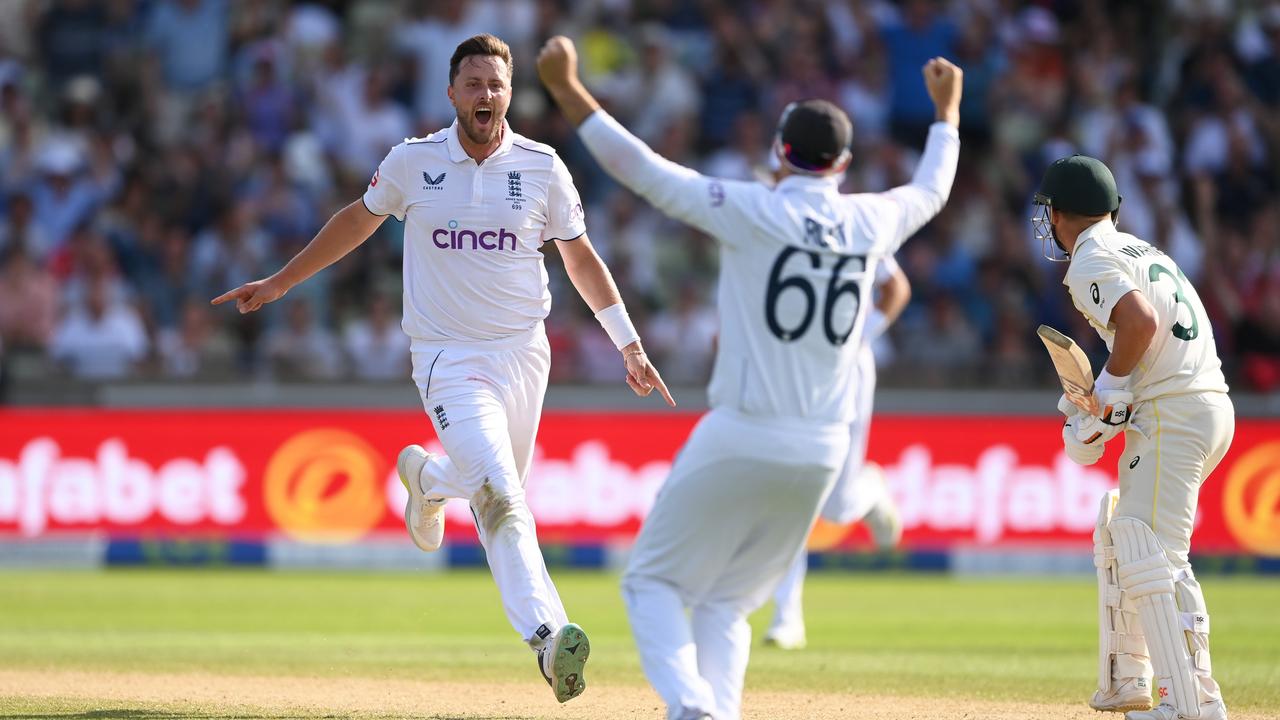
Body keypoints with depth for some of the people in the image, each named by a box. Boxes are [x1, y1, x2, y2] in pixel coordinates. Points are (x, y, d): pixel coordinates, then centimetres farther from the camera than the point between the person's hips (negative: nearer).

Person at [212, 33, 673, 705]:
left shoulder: (541, 167, -1)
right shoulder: (414, 161, -3)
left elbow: (580, 257, 9)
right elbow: (359, 219, 14)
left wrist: (630, 346, 6)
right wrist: (278, 284, 19)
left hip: (523, 353, 3)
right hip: (450, 360, -3)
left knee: (499, 486, 14)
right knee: (498, 496, -21)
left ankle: (426, 476, 48)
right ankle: (548, 637, -32)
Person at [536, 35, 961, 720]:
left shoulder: (753, 212, -9)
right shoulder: (871, 223, 5)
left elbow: (643, 169, -8)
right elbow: (931, 192, 27)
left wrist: (567, 89, -3)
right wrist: (947, 109, 44)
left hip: (739, 439, -5)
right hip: (822, 451, 5)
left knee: (654, 582, 6)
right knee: (726, 604, 18)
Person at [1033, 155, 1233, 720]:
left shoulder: (1090, 263, -7)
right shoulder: (1139, 250, 23)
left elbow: (1140, 320, -24)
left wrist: (1110, 387, -10)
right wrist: (1093, 408, 13)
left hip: (1173, 414, -10)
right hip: (1212, 405, 10)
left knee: (1152, 556, -13)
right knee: (1119, 532, 22)